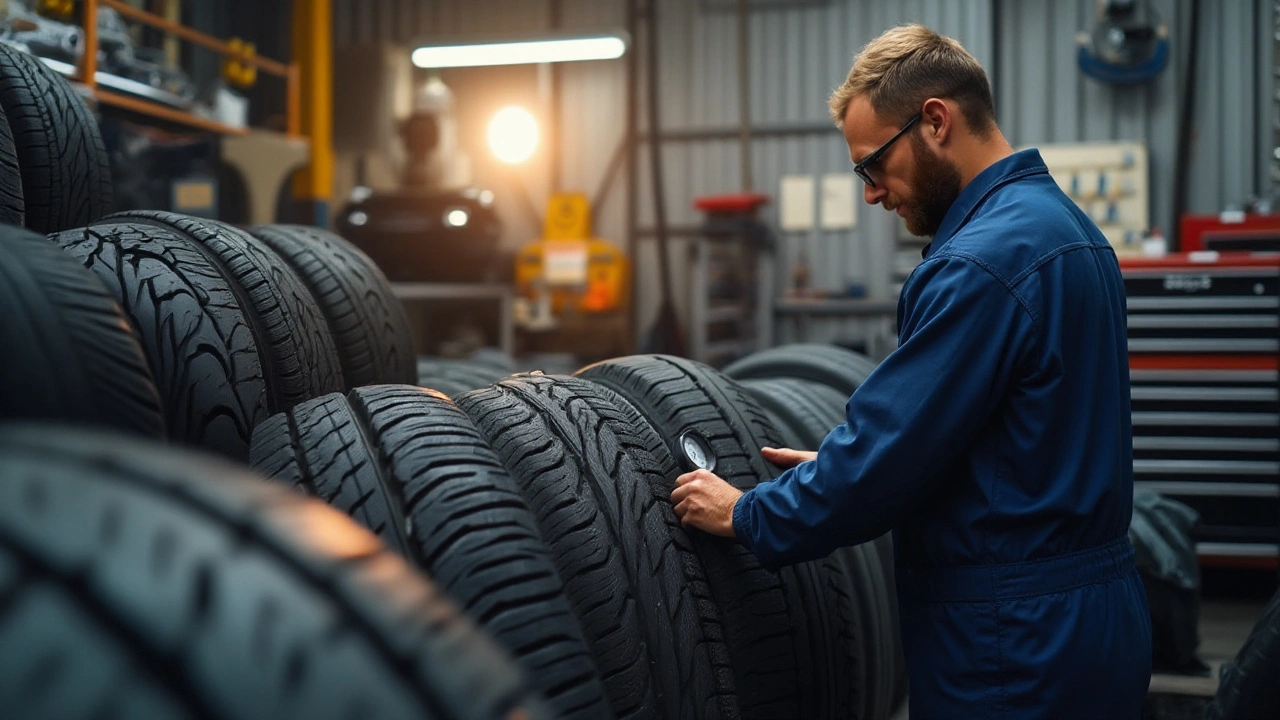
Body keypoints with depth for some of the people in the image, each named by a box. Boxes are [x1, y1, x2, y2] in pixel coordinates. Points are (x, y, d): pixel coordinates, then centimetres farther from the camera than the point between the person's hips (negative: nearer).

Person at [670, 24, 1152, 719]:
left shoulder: (980, 263, -22)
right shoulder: (1066, 225, 10)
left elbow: (888, 458, -21)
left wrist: (745, 514, -6)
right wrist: (838, 465, 15)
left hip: (1013, 649, -9)